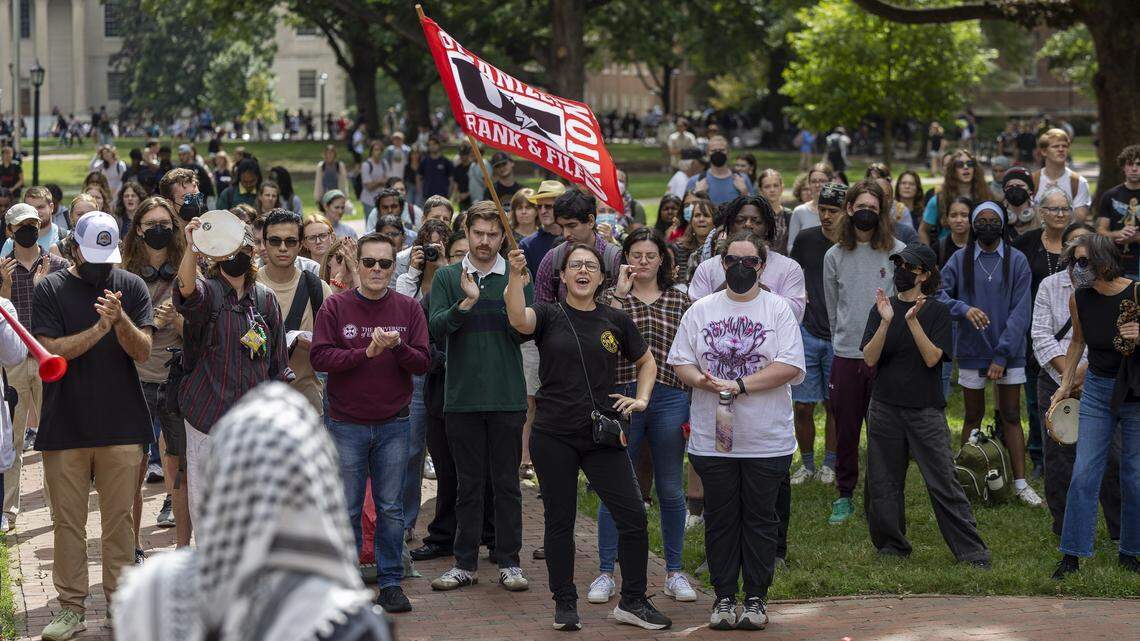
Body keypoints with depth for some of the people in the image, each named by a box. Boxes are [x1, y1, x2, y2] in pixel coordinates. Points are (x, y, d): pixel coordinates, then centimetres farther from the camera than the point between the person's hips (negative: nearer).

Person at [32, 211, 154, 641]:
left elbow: (142, 351, -3)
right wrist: (99, 328, -20)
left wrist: (121, 320, -22)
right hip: (64, 426, -1)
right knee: (68, 521, 3)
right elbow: (50, 351, -10)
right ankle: (71, 607, 10)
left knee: (119, 519, 5)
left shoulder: (131, 287, 4)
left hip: (122, 425, 1)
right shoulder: (50, 290, 0)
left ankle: (120, 604, 13)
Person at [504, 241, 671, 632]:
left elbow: (646, 361, 21)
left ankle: (632, 602, 8)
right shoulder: (549, 316, 0)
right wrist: (516, 274, -37)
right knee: (560, 521, 6)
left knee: (633, 517, -4)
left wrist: (641, 399, 5)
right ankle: (565, 604, 17)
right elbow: (519, 319, -24)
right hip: (553, 436, -2)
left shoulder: (615, 321, 7)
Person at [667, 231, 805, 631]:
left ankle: (756, 598, 13)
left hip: (767, 439, -2)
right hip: (712, 439, 2)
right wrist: (702, 381, -16)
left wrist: (739, 385, -17)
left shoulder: (779, 309, 0)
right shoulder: (701, 310, 8)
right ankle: (724, 596, 16)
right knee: (720, 519, 7)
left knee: (761, 519, 4)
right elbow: (680, 361, 5)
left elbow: (790, 367, -9)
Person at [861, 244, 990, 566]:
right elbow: (870, 358, -4)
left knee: (944, 484, -5)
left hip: (926, 409, -3)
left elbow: (932, 358, -13)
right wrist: (886, 322, -18)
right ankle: (891, 546, 23)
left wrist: (913, 321, -24)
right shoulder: (883, 308, 6)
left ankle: (973, 552, -2)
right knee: (884, 482, 8)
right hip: (885, 407, 3)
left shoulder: (937, 311, -1)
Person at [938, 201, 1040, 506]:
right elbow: (939, 294, -5)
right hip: (971, 352, 0)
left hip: (1009, 352, 0)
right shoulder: (960, 260, 2)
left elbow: (1019, 312, -5)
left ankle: (1020, 483, 2)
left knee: (1011, 417, 2)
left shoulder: (1017, 261, 0)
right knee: (973, 416, 8)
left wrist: (1002, 355, -12)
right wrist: (964, 309, -24)